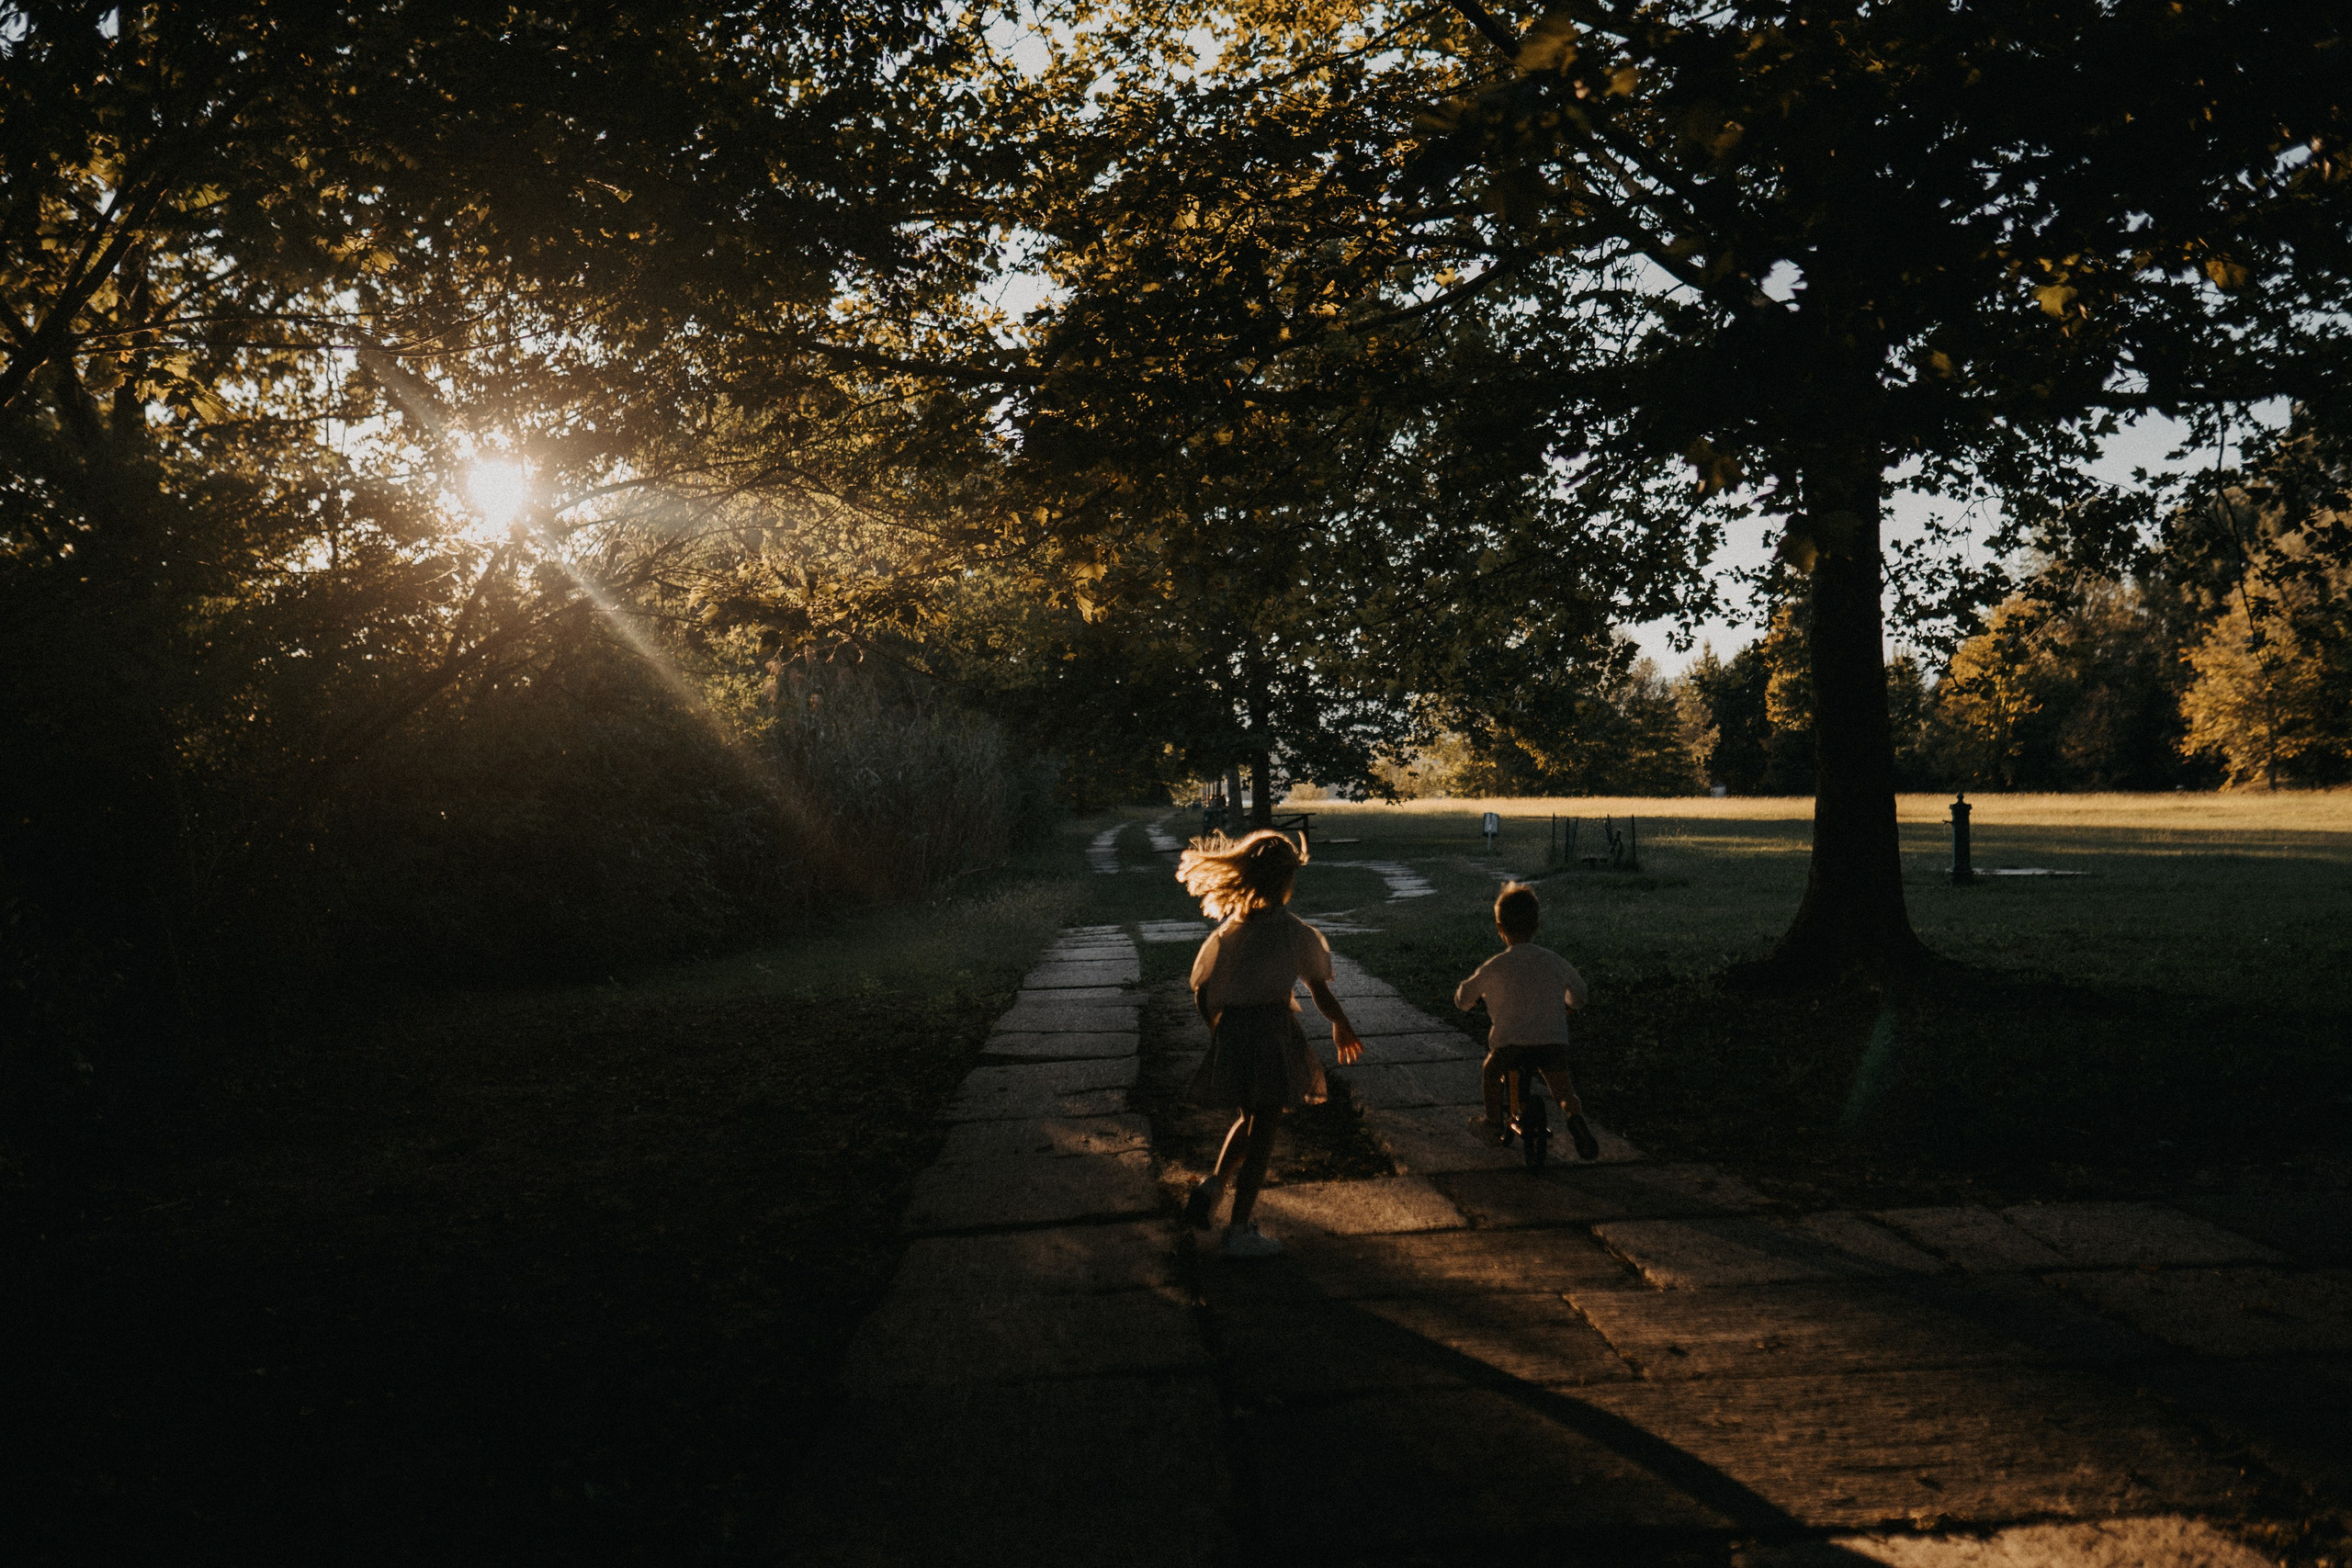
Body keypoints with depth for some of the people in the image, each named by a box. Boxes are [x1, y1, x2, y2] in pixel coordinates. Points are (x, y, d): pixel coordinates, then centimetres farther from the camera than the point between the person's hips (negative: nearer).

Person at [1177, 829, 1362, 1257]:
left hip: (1231, 1032, 5)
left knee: (1249, 1118, 26)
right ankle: (1240, 1229, 10)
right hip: (1273, 1030, -5)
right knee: (1262, 1129, 5)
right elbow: (1321, 992, -3)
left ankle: (1212, 1185, 7)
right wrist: (1342, 1026, 14)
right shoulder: (1295, 932, -9)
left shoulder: (1229, 927, 3)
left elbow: (1201, 990, 6)